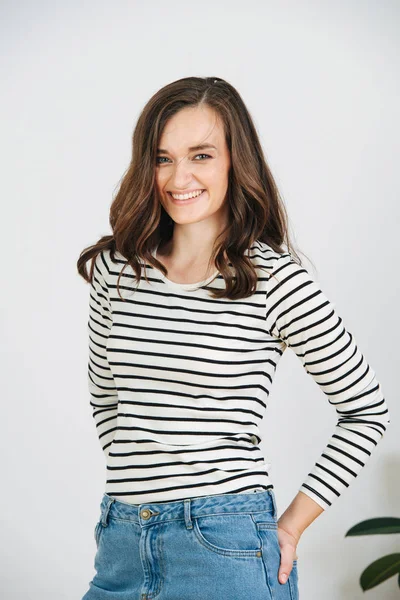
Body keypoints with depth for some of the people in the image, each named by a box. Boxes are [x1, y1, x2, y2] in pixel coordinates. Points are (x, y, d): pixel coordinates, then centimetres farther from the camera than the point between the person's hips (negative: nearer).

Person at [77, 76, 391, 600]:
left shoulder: (276, 280, -9)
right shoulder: (115, 269, 3)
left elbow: (366, 411, -1)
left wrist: (291, 526, -2)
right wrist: (139, 477, 9)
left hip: (226, 549, -4)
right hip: (122, 542, 4)